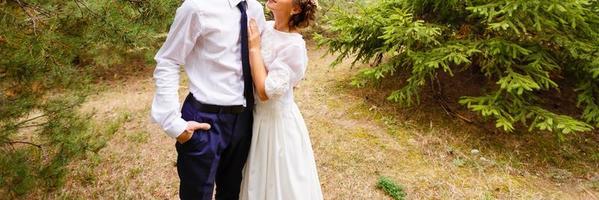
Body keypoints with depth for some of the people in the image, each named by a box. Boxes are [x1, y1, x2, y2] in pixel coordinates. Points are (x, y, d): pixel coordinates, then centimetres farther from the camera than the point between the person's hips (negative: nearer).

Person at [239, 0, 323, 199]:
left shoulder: (294, 46, -24)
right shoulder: (265, 27, -2)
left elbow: (265, 91, -26)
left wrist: (254, 47, -21)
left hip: (278, 119, -7)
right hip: (258, 113, 7)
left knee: (281, 181, 14)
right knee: (260, 176, 26)